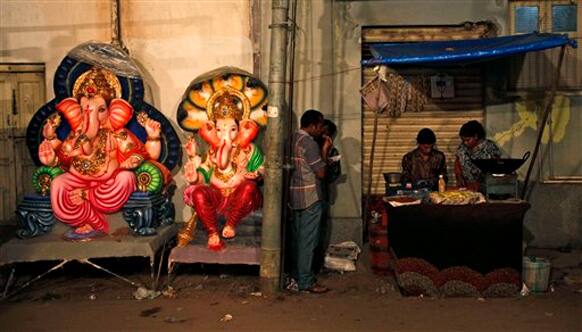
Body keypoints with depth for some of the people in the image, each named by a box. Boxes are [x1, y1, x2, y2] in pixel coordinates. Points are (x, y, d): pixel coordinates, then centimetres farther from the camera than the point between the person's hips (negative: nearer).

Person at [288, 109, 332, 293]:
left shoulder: (294, 139, 11)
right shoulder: (309, 143, -18)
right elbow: (321, 173, -17)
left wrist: (321, 150, 14)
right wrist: (325, 151, -6)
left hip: (295, 195, 10)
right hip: (310, 197, -10)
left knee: (297, 236, 16)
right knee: (308, 239, -5)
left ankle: (296, 273, 26)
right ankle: (306, 281, -1)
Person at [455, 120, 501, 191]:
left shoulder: (490, 148, -8)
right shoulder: (462, 147, 7)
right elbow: (457, 162, 18)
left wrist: (480, 184, -18)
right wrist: (459, 178, 3)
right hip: (466, 186, 3)